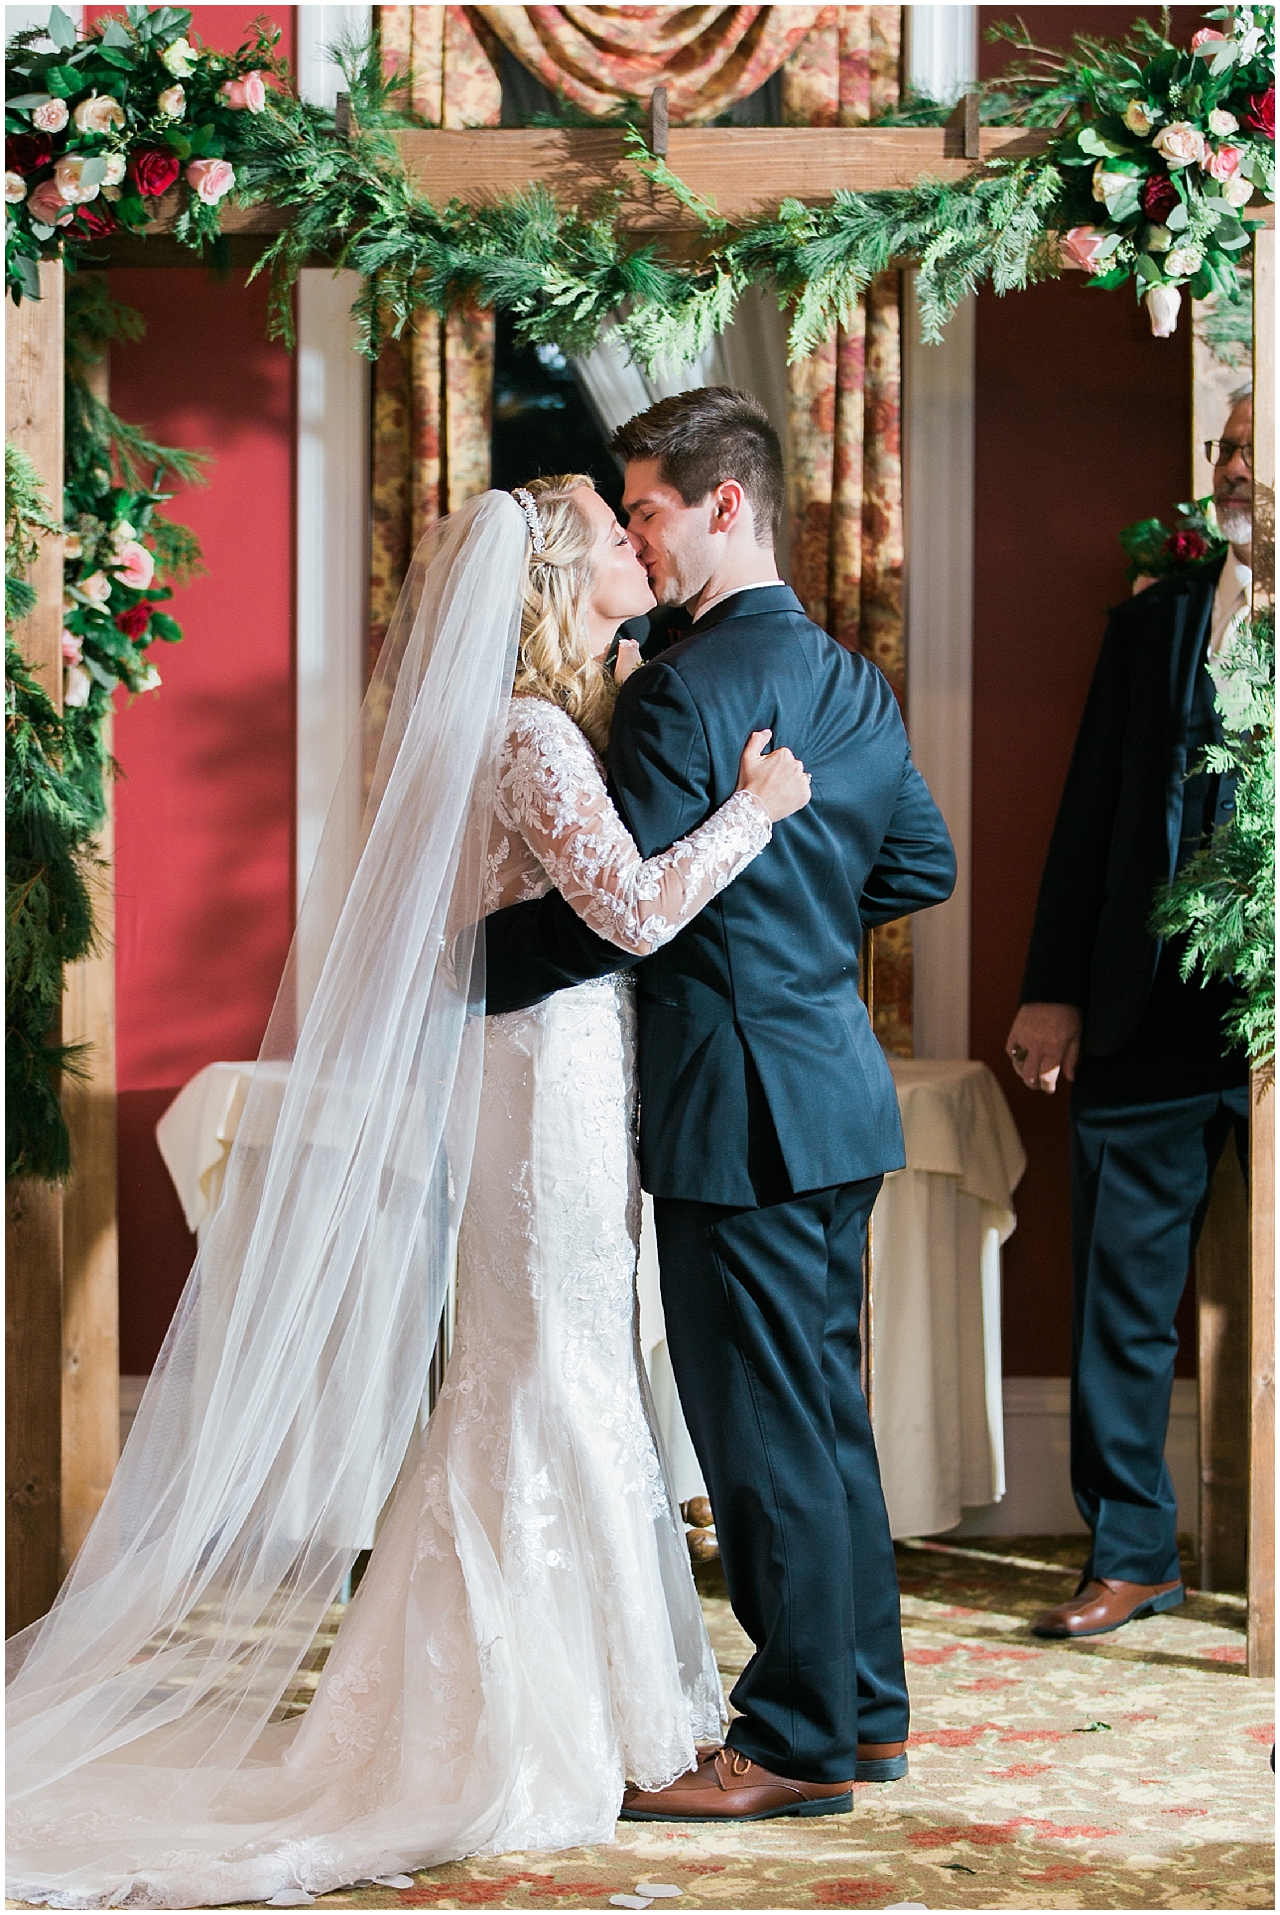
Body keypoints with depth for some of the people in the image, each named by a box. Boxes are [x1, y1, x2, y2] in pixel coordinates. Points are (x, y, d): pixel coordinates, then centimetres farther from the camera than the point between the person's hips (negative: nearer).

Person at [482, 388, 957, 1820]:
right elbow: (923, 865, 19)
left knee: (763, 1430, -1)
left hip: (740, 1108, -9)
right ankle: (864, 1705, 26)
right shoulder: (853, 683, 11)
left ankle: (798, 1744, 7)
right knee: (823, 1410, 17)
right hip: (839, 1089, 9)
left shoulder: (680, 694, -17)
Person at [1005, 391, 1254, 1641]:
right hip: (1148, 1015, 3)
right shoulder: (1150, 624, 12)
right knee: (1122, 1294, 8)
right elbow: (1090, 816, 11)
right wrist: (1055, 991, 7)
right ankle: (1129, 1552, 19)